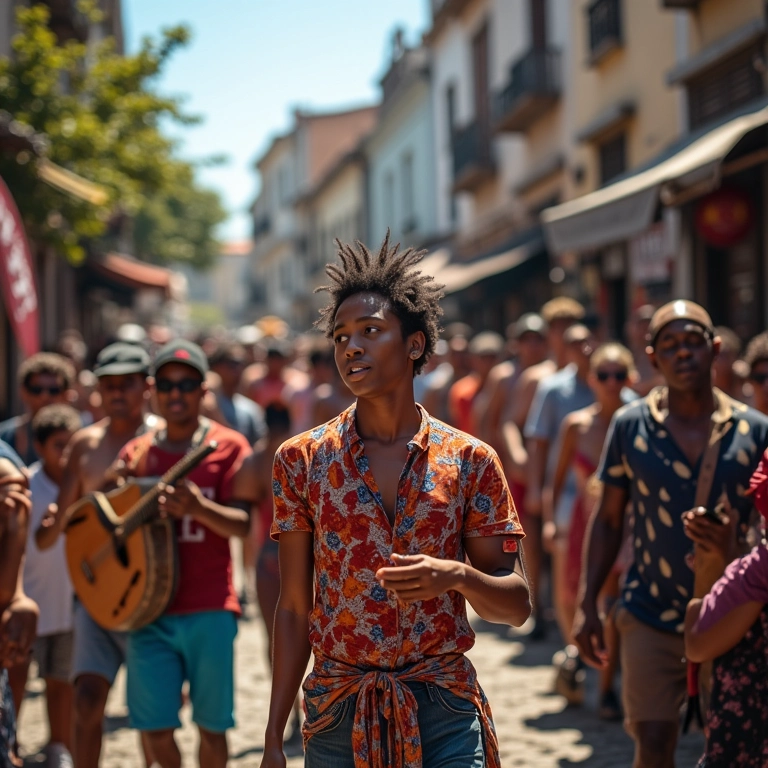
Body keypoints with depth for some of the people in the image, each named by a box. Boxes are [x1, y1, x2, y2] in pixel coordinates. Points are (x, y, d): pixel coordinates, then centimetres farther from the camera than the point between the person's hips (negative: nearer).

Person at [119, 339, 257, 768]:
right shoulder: (136, 454, 10)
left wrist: (199, 508, -28)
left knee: (211, 724, 3)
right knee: (156, 725, 1)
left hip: (209, 610, -3)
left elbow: (242, 523, -9)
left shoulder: (228, 446, 0)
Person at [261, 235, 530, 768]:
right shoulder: (302, 460, 1)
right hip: (337, 716, 1)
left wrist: (458, 576, -19)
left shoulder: (470, 461, -1)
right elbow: (294, 609, 3)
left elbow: (517, 604, 1)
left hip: (444, 713, 0)